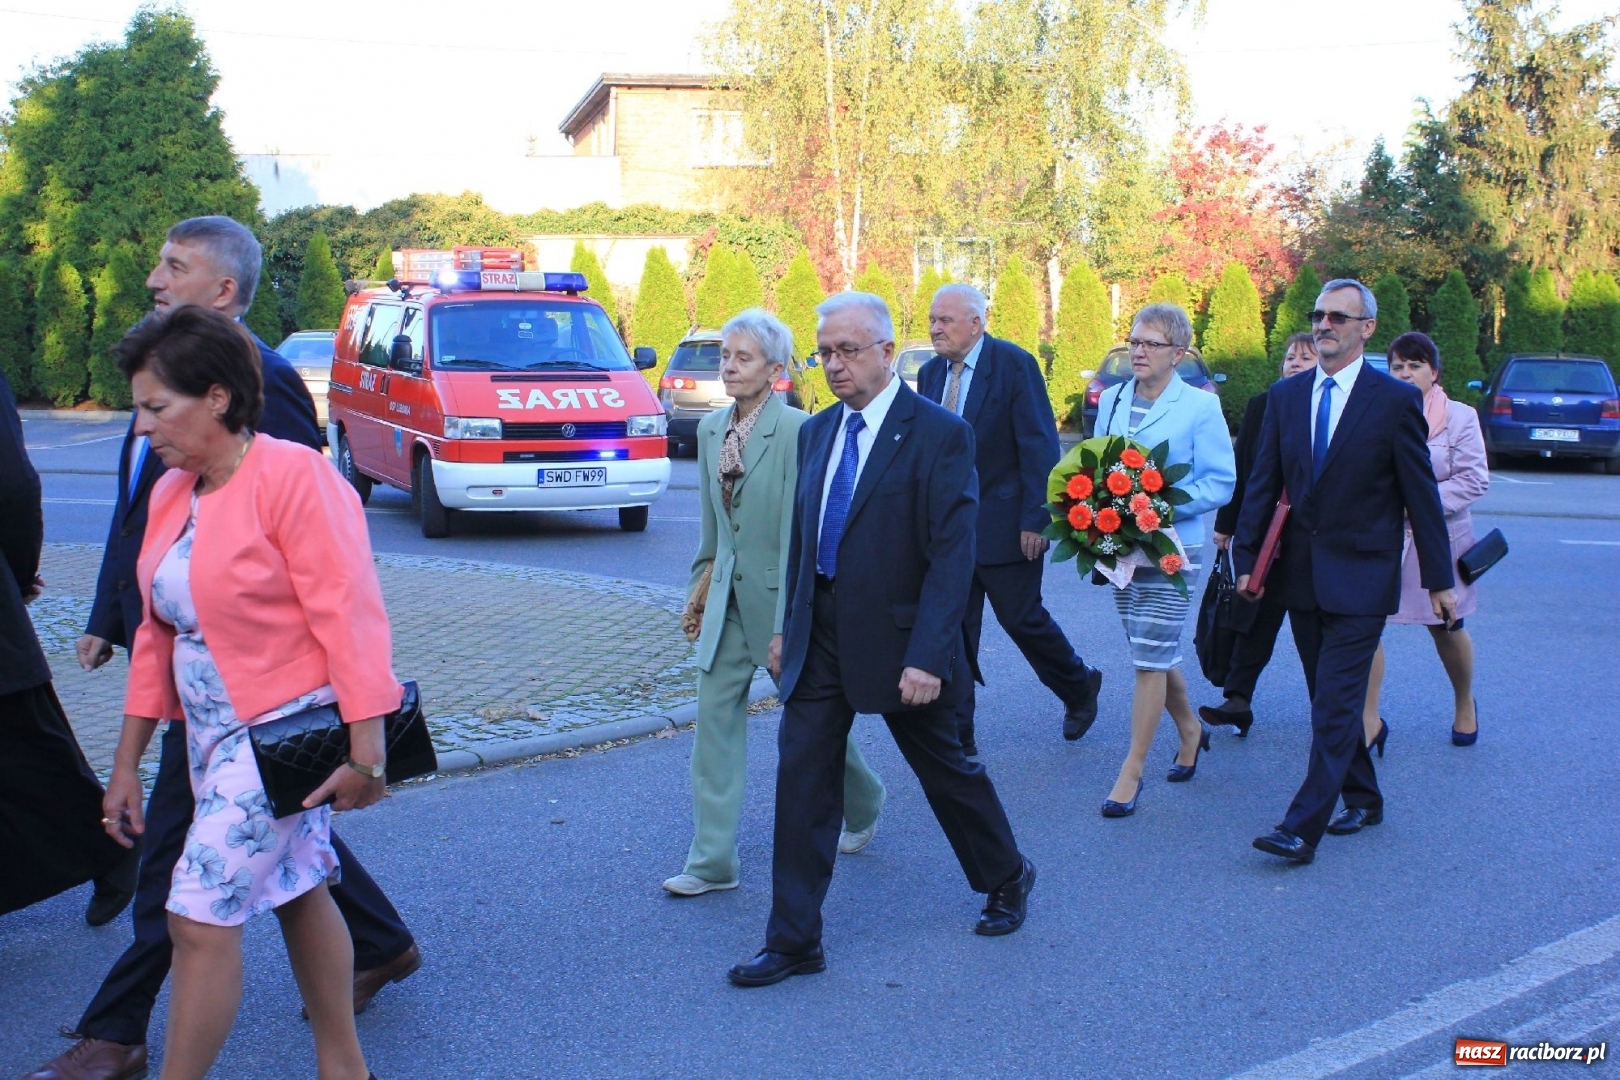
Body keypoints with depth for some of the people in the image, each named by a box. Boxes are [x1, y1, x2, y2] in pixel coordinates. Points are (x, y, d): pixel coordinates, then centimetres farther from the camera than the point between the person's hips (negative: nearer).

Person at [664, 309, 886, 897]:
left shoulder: (796, 431, -18)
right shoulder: (710, 428, 4)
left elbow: (797, 532, -19)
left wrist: (786, 626, -20)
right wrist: (699, 586, 15)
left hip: (781, 593, -6)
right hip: (728, 594, 6)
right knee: (716, 717, 1)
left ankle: (863, 804, 40)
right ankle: (713, 861, 7)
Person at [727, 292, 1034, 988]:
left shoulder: (938, 434, -13)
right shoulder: (817, 431, 8)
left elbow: (951, 554, -17)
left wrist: (926, 655, -22)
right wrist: (789, 624, 11)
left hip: (898, 641, -5)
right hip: (819, 637, 5)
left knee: (946, 769, 13)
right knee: (802, 781, 2)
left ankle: (1007, 879, 39)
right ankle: (794, 941, 10)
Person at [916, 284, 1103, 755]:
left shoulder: (1014, 364, -11)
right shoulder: (930, 373, 7)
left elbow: (1039, 446, -13)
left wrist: (1035, 519, -16)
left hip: (1004, 522, -5)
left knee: (1023, 619, 6)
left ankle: (1079, 687, 33)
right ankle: (956, 735, 12)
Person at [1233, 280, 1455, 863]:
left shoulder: (1396, 399, -6)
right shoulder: (1286, 395, 6)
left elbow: (1421, 494, -3)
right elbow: (1263, 483, 8)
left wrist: (1438, 580, -1)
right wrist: (1246, 558, 3)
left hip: (1359, 577, -5)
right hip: (1300, 573, 5)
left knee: (1336, 704, -8)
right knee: (1332, 699, 14)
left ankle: (1302, 828, -9)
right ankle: (1362, 798, 30)